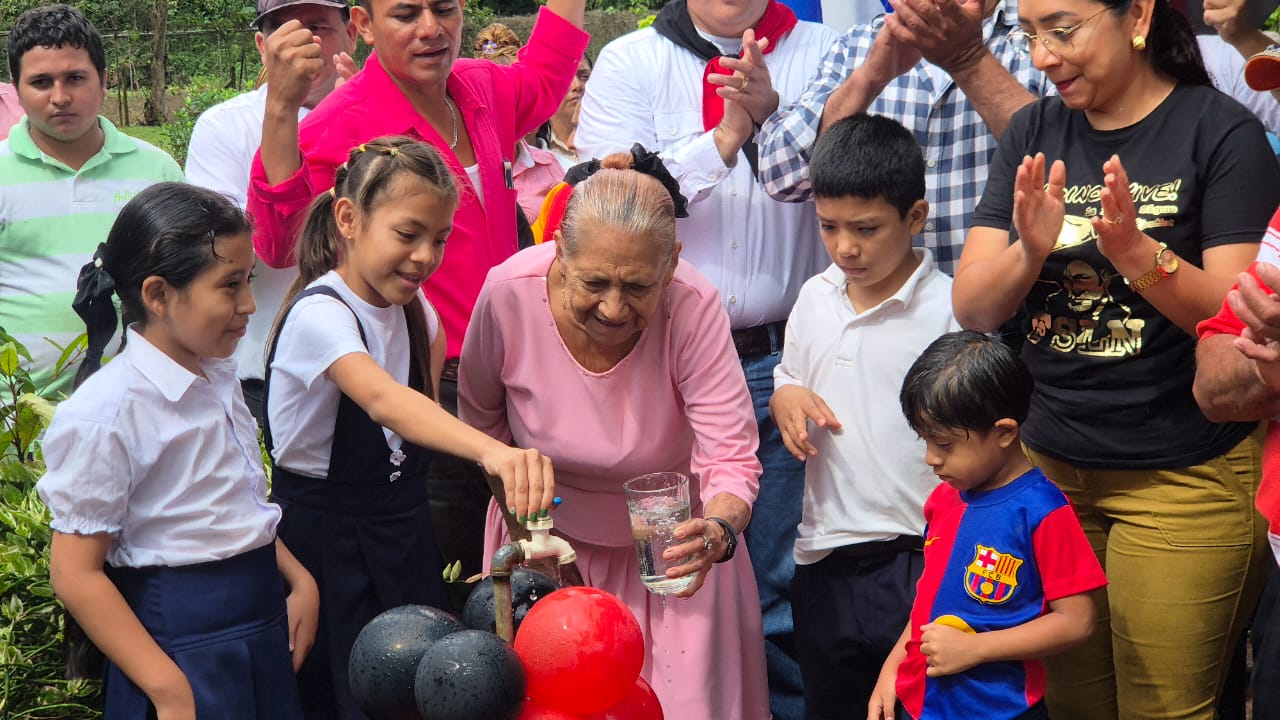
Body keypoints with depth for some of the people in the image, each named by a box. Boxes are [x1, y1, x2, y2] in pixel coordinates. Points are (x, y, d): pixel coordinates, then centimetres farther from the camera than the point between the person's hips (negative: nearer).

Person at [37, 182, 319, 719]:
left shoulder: (219, 380, 7)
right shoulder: (109, 412, -18)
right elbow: (75, 574, -17)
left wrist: (298, 579, 6)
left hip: (263, 629, 7)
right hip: (185, 645, -7)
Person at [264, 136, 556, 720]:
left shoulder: (413, 307, 2)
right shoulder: (320, 313, -22)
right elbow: (382, 399, -42)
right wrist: (491, 450, -57)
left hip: (402, 525, 7)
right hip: (326, 536, -7)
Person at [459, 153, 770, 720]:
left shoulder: (692, 307, -30)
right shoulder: (509, 292, -24)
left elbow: (732, 459, -29)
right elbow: (481, 417, -4)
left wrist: (719, 531, -49)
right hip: (550, 537, 2)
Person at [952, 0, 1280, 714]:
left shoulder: (1221, 132, -9)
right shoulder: (1034, 134, 6)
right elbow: (972, 308, 1)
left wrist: (1137, 253, -30)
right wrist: (1029, 251, -19)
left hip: (1184, 475, -4)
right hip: (1049, 463, 5)